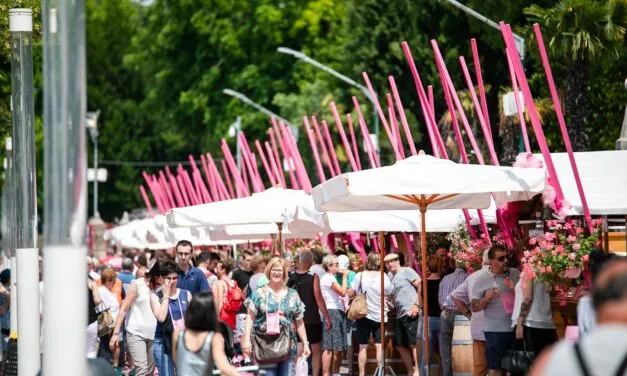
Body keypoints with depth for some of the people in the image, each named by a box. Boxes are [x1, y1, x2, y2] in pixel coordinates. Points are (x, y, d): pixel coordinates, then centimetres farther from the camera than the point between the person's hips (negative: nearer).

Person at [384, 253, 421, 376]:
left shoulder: (407, 271, -2)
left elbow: (420, 286, -9)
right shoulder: (390, 275, 18)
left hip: (410, 313, -8)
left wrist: (417, 305, -16)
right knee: (400, 345, 9)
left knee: (413, 343, -11)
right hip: (399, 314, 9)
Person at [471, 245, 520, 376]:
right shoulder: (482, 279, -5)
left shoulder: (516, 274, 4)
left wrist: (515, 290, -13)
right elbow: (474, 307, -2)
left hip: (516, 328, 3)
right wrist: (486, 299, -22)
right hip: (495, 331, -3)